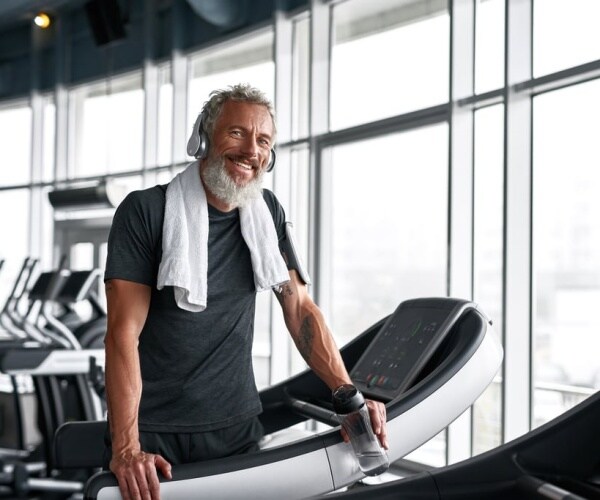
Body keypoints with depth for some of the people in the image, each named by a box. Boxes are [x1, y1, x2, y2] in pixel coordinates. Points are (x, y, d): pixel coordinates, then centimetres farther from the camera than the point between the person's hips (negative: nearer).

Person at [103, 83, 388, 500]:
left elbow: (300, 308, 5)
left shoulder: (267, 213, 5)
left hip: (237, 428, 4)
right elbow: (124, 332, -16)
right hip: (151, 432, -4)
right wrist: (126, 448, -24)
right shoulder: (145, 211, -10)